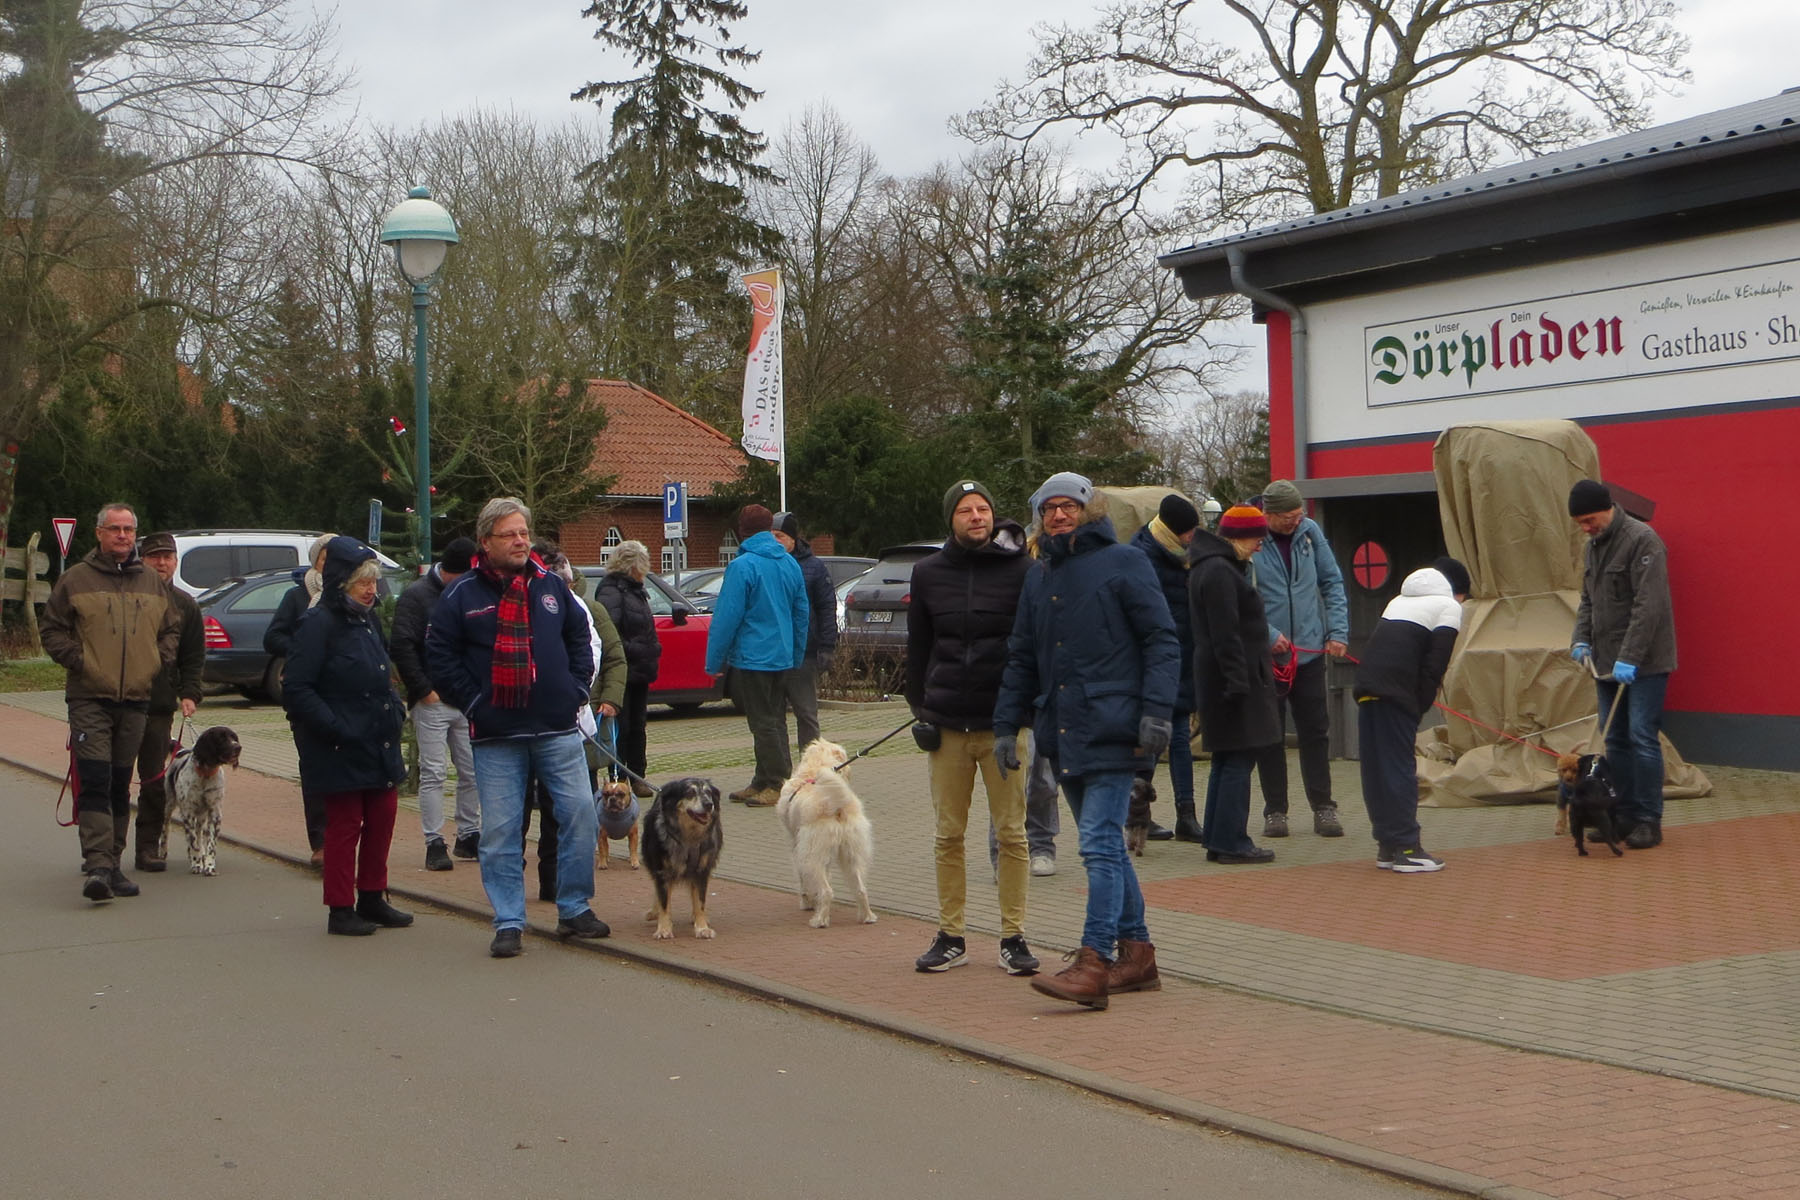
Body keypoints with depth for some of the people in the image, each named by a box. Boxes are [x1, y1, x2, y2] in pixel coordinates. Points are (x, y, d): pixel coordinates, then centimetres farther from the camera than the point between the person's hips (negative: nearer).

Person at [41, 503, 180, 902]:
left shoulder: (153, 584, 12)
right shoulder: (75, 579, 2)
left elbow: (172, 629, 21)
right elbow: (52, 630, 3)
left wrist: (157, 661, 6)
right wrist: (78, 660, -9)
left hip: (136, 699, 4)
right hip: (89, 699, -4)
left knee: (120, 786, 10)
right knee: (94, 783, -13)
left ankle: (111, 863, 18)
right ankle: (97, 864, -19)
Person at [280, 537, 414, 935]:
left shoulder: (369, 621, 13)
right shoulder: (319, 624, -13)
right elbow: (296, 689, -18)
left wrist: (396, 710, 10)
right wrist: (335, 728, -21)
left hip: (380, 745, 8)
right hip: (341, 751, -8)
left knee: (383, 818, 11)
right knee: (344, 826, 0)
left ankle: (372, 898, 24)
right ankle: (341, 909, 10)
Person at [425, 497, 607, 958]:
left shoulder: (551, 585, 7)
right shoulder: (462, 595, -2)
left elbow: (580, 639, 18)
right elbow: (440, 658, 0)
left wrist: (576, 690, 8)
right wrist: (474, 703, -6)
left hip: (558, 730, 2)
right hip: (496, 737, -2)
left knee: (580, 817, 2)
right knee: (500, 832, 0)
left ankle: (574, 910, 16)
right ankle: (509, 924, 9)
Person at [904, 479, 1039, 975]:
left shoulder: (1021, 570, -3)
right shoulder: (929, 572, 6)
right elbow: (918, 647, 13)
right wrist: (920, 708, 8)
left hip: (1003, 725, -2)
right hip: (947, 726, 3)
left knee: (1011, 834, 2)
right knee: (948, 836, 7)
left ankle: (1013, 937, 10)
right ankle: (950, 937, 16)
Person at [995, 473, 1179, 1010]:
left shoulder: (1123, 563, -3)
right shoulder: (1038, 578, 17)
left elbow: (1161, 640, -6)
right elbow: (1020, 659, 21)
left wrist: (1156, 710, -14)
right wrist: (1007, 725, 15)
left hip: (1110, 730, -7)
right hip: (1062, 733, 7)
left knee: (1100, 845, -12)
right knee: (1106, 845, 12)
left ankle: (1093, 962, -14)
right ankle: (1136, 954, 19)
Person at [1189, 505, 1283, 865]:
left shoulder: (1215, 567, 17)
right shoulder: (1220, 572, -17)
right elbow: (1226, 635, -22)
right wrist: (1238, 683, -23)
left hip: (1218, 680, 11)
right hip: (1233, 678, -11)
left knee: (1227, 759, 14)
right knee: (1238, 760, -6)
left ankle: (1219, 841, 19)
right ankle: (1231, 843, -3)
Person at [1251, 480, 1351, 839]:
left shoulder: (1310, 532, 2)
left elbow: (1332, 583, 9)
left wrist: (1338, 631, 0)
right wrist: (1268, 635, -18)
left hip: (1310, 651, 3)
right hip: (1265, 657, -3)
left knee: (1316, 732, 5)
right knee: (1269, 737, 5)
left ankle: (1323, 807, 13)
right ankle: (1275, 810, 15)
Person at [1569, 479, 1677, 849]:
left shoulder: (1642, 540, -15)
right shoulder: (1593, 545, 12)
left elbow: (1649, 606, -20)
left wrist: (1630, 658, -23)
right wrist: (1582, 639, 3)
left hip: (1644, 664, -8)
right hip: (1607, 662, 8)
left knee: (1642, 738, -8)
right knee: (1616, 740, 10)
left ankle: (1649, 821, -2)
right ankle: (1626, 815, 17)